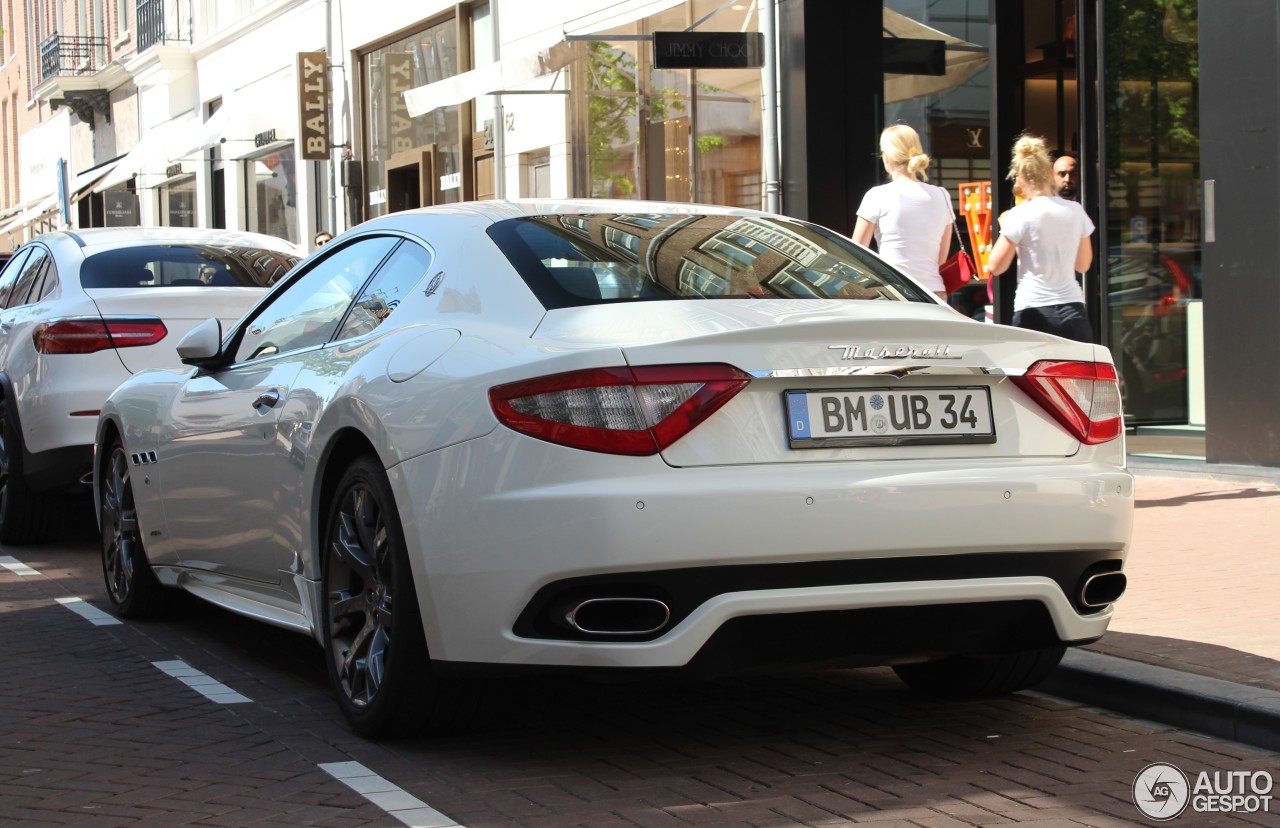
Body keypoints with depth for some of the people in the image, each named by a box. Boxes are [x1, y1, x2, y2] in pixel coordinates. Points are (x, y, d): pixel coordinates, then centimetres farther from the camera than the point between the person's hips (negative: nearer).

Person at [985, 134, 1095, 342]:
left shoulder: (1021, 215, -8)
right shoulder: (1076, 211, 5)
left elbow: (995, 267, -2)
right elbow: (1083, 265, 15)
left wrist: (1004, 227, 10)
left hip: (1035, 313, -4)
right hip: (1072, 309, 4)